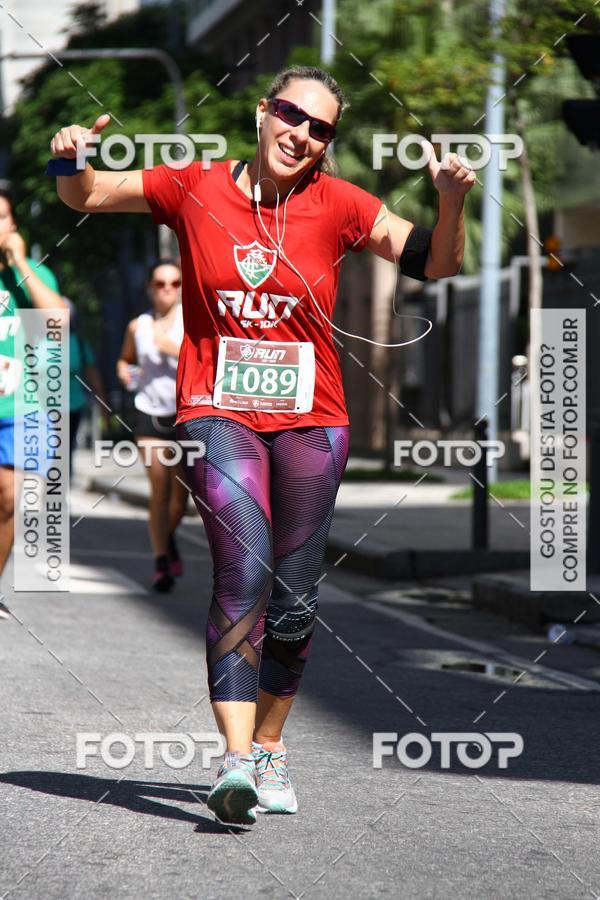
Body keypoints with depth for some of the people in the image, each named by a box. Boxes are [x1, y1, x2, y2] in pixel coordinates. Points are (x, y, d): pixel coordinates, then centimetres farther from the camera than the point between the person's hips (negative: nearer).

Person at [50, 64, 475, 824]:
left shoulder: (337, 205, -1)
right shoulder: (195, 189, -1)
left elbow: (434, 265, -1)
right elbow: (85, 197, 10)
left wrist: (450, 201, -19)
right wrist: (72, 161, -12)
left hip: (310, 419, 2)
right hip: (218, 412, -2)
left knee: (295, 601, 6)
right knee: (245, 570, -21)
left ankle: (269, 749, 26)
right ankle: (235, 759, -26)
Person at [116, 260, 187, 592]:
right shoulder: (138, 326, 6)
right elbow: (126, 359, 24)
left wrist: (174, 349, -23)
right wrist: (123, 371, 1)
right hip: (150, 414, 1)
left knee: (181, 490, 3)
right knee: (159, 489, -7)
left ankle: (169, 539, 33)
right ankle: (162, 563, -2)